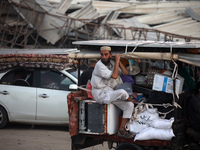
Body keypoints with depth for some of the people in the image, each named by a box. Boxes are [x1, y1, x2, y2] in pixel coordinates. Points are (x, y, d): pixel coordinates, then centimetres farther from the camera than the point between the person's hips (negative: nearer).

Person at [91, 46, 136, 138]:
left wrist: (119, 62, -3)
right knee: (122, 92, -32)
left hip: (111, 94, 8)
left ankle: (121, 130, -2)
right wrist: (117, 60, -17)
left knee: (129, 106, -5)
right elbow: (114, 76, -23)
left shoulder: (112, 63, 11)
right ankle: (130, 99, 5)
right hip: (101, 94, -8)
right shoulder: (99, 65, -14)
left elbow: (125, 72, 9)